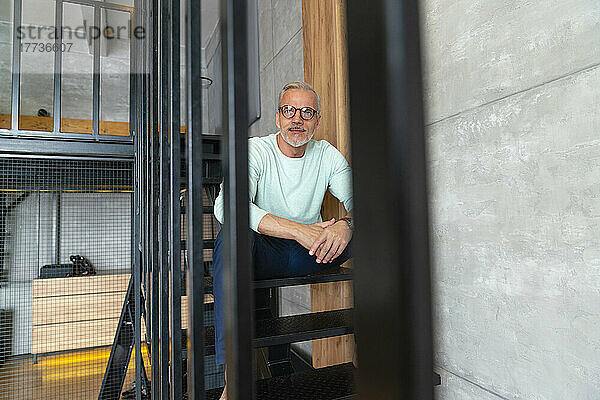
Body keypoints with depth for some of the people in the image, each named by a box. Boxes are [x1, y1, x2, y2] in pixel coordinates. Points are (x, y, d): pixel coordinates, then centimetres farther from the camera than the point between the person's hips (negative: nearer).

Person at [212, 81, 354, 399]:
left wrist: (346, 224, -32)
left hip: (307, 256, 4)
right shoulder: (255, 150, -10)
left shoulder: (327, 155, 4)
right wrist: (300, 230, -38)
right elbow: (225, 206, -29)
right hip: (261, 253, -3)